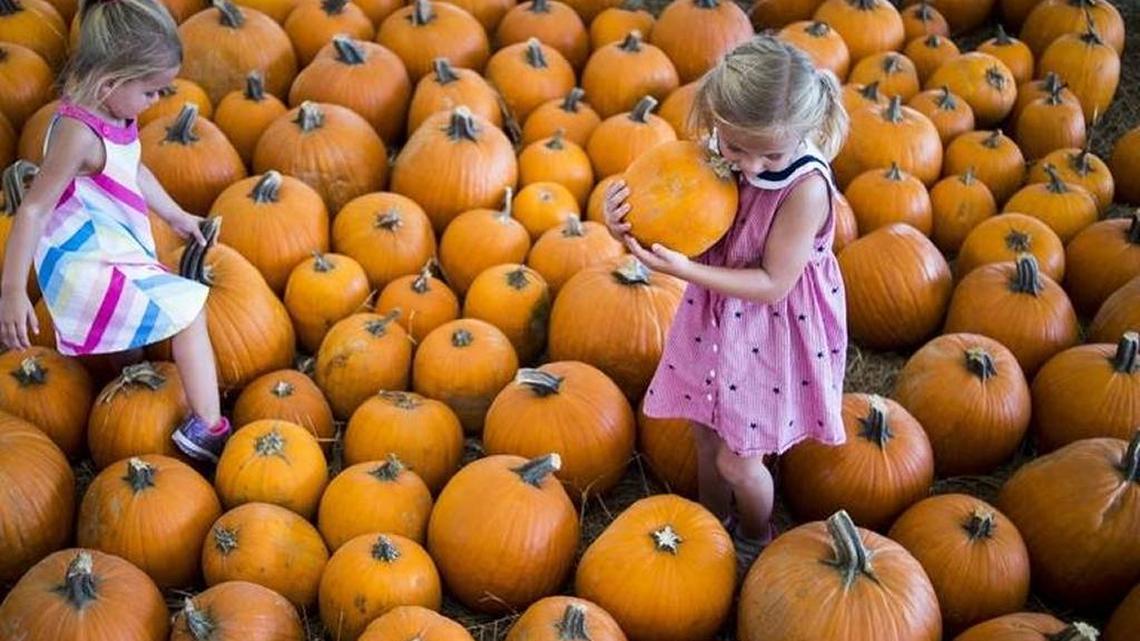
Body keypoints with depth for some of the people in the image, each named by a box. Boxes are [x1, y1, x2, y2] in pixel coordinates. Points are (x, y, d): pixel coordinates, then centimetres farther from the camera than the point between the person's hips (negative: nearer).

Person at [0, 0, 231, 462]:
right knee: (190, 313, -10)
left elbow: (135, 171, 22)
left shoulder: (115, 113, 2)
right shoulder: (79, 134, -25)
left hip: (114, 250, 10)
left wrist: (176, 217, 28)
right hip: (90, 265, -10)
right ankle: (206, 430, -7)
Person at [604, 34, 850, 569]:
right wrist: (630, 227, -22)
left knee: (736, 460, 7)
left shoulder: (807, 187, -29)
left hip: (772, 330, -5)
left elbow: (774, 284, -24)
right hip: (715, 316, 5)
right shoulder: (716, 158, -13)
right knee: (707, 436, 21)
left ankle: (757, 541, 38)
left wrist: (685, 270, -31)